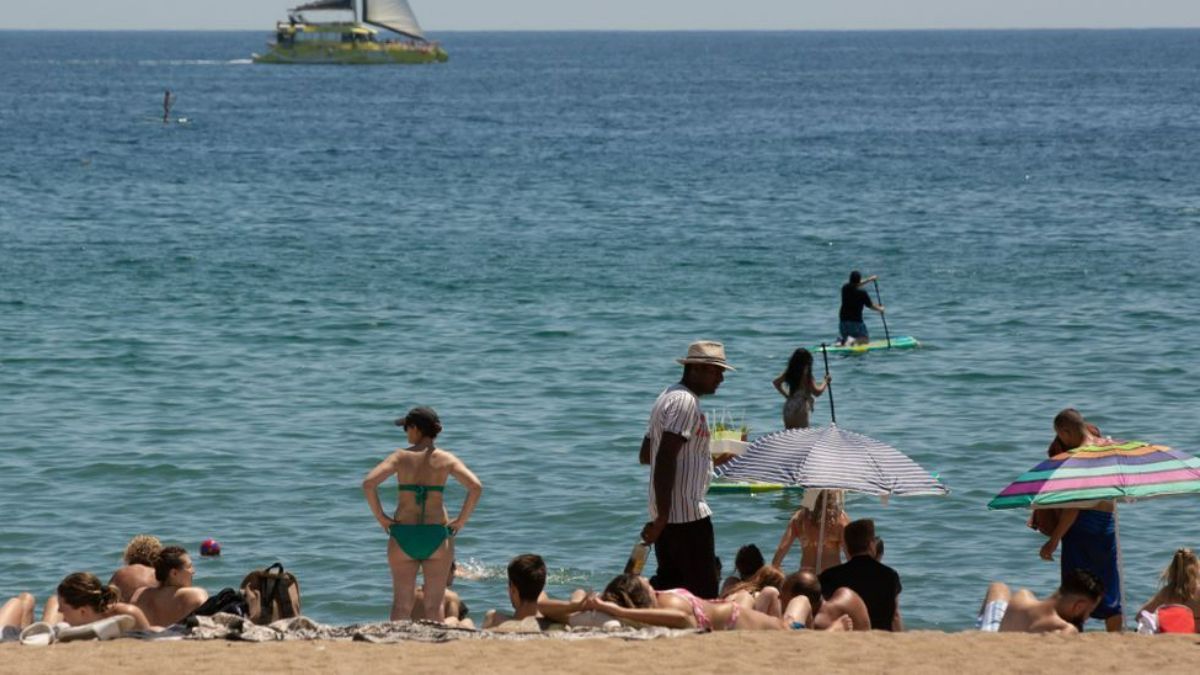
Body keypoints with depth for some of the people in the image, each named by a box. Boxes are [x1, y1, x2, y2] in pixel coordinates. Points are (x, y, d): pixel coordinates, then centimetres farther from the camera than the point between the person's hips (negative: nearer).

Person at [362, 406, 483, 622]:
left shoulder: (401, 457, -2)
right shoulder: (445, 459, 0)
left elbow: (368, 484, -13)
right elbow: (476, 487, -11)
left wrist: (381, 517, -4)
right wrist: (461, 521, -2)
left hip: (403, 533, 0)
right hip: (437, 533, 0)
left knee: (401, 603, 7)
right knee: (435, 603, 7)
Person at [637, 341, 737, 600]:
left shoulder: (668, 397, 18)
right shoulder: (686, 402, -14)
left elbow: (645, 455, 24)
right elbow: (665, 460, -23)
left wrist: (709, 459, 25)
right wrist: (662, 517, -25)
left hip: (667, 513, 10)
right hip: (687, 515, -10)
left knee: (668, 585, 13)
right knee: (704, 592, -6)